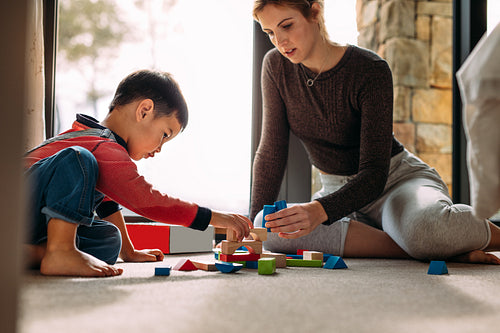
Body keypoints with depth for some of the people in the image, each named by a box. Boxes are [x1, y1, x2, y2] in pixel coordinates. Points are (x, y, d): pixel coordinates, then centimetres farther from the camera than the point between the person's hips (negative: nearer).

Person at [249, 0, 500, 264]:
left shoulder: (371, 71, -21)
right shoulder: (276, 66, -7)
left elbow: (375, 173, -26)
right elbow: (271, 151, -1)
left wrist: (320, 210, -43)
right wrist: (255, 224, -8)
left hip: (395, 179, -5)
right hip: (338, 190, 5)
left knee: (425, 227, -42)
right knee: (271, 228, -29)